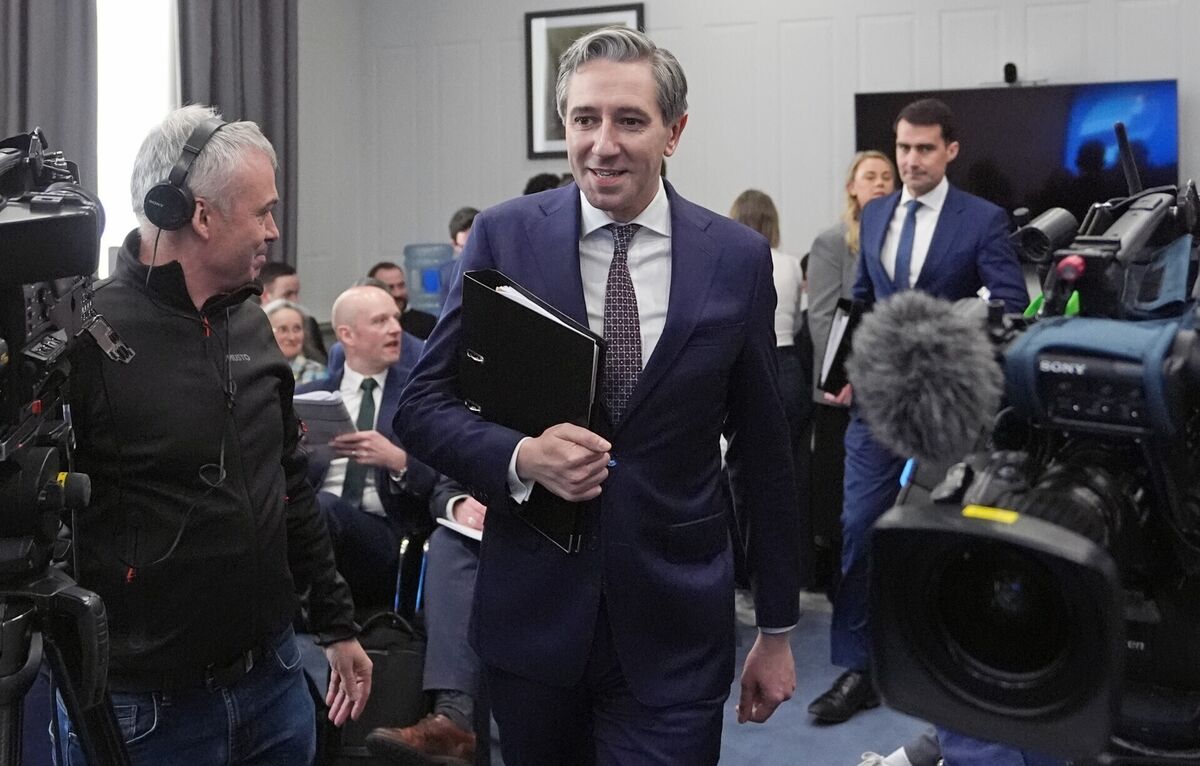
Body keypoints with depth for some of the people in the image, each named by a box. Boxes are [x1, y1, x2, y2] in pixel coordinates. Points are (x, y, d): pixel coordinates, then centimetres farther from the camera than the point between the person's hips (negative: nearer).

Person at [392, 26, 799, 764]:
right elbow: (422, 405, 0)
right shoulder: (506, 236, -4)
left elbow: (764, 453, 4)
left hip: (674, 627, 0)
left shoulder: (738, 258, -3)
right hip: (534, 612, 1)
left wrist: (778, 628, 8)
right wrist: (520, 456, -20)